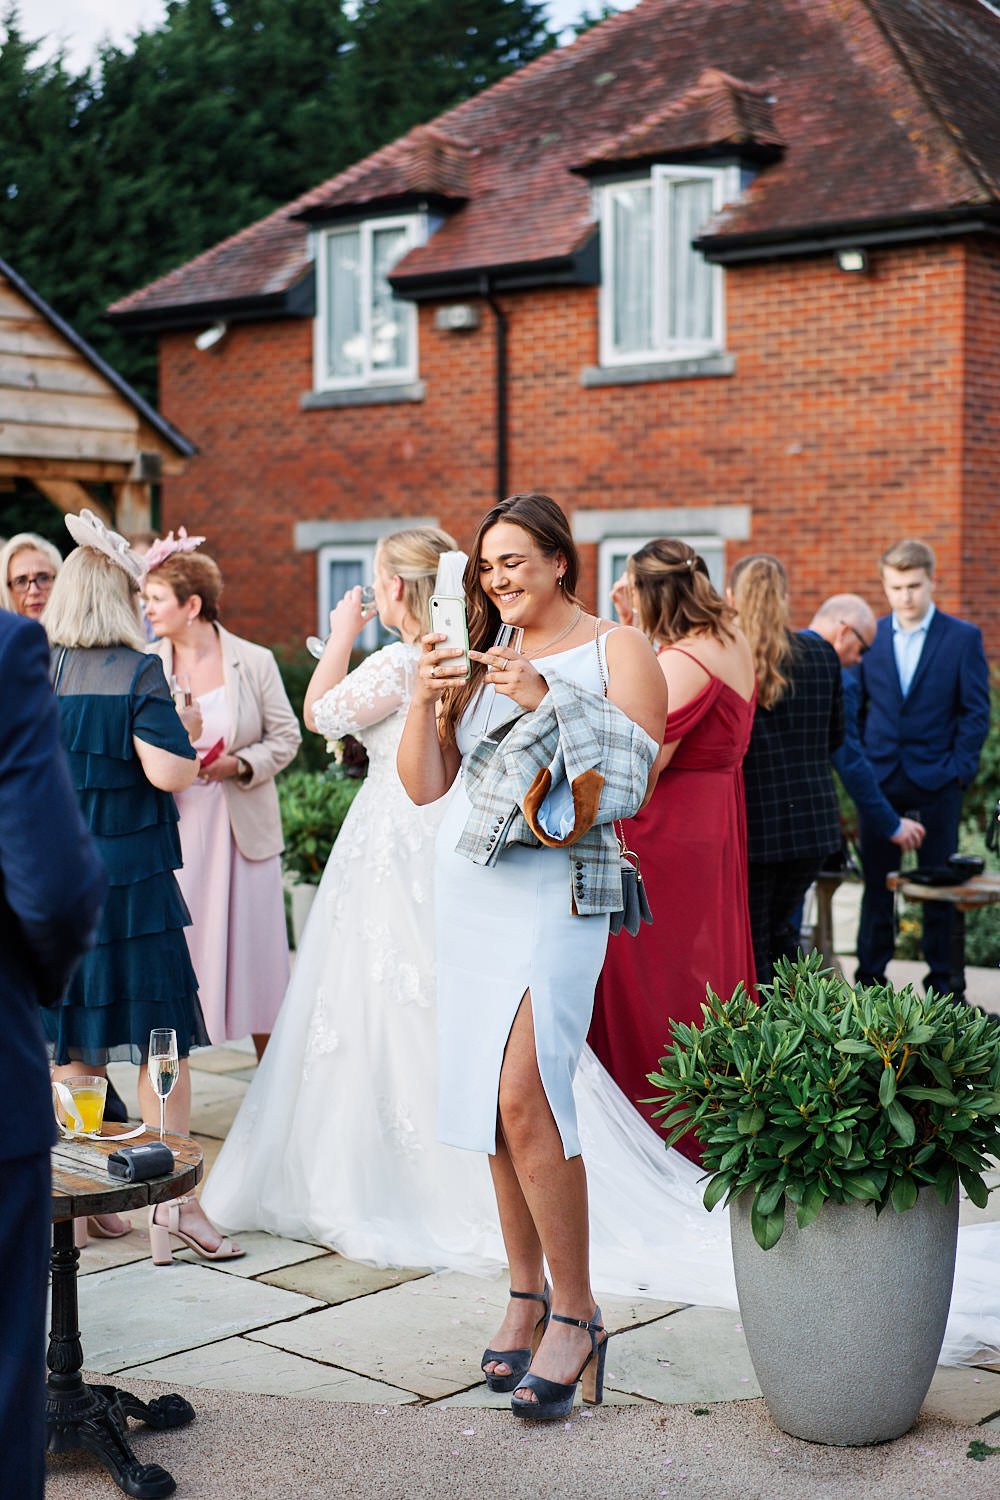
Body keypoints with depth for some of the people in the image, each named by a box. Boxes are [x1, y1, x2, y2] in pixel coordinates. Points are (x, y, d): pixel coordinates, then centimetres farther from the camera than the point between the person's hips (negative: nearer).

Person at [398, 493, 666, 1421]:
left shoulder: (617, 650, 1)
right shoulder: (480, 663, 14)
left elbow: (632, 777, -10)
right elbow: (422, 785, 10)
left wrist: (546, 699, -18)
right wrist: (425, 701, -6)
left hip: (559, 892, -6)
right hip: (471, 893, 6)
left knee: (524, 1095, -15)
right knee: (492, 1098, 8)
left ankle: (576, 1314, -4)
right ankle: (526, 1294, 21)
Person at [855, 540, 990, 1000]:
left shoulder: (963, 637, -1)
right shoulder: (870, 637, 6)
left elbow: (976, 710, -2)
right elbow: (856, 705, 8)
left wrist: (960, 769, -9)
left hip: (937, 783, -2)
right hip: (879, 777, 2)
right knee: (877, 882, 8)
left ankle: (945, 983, 13)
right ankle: (870, 976, 16)